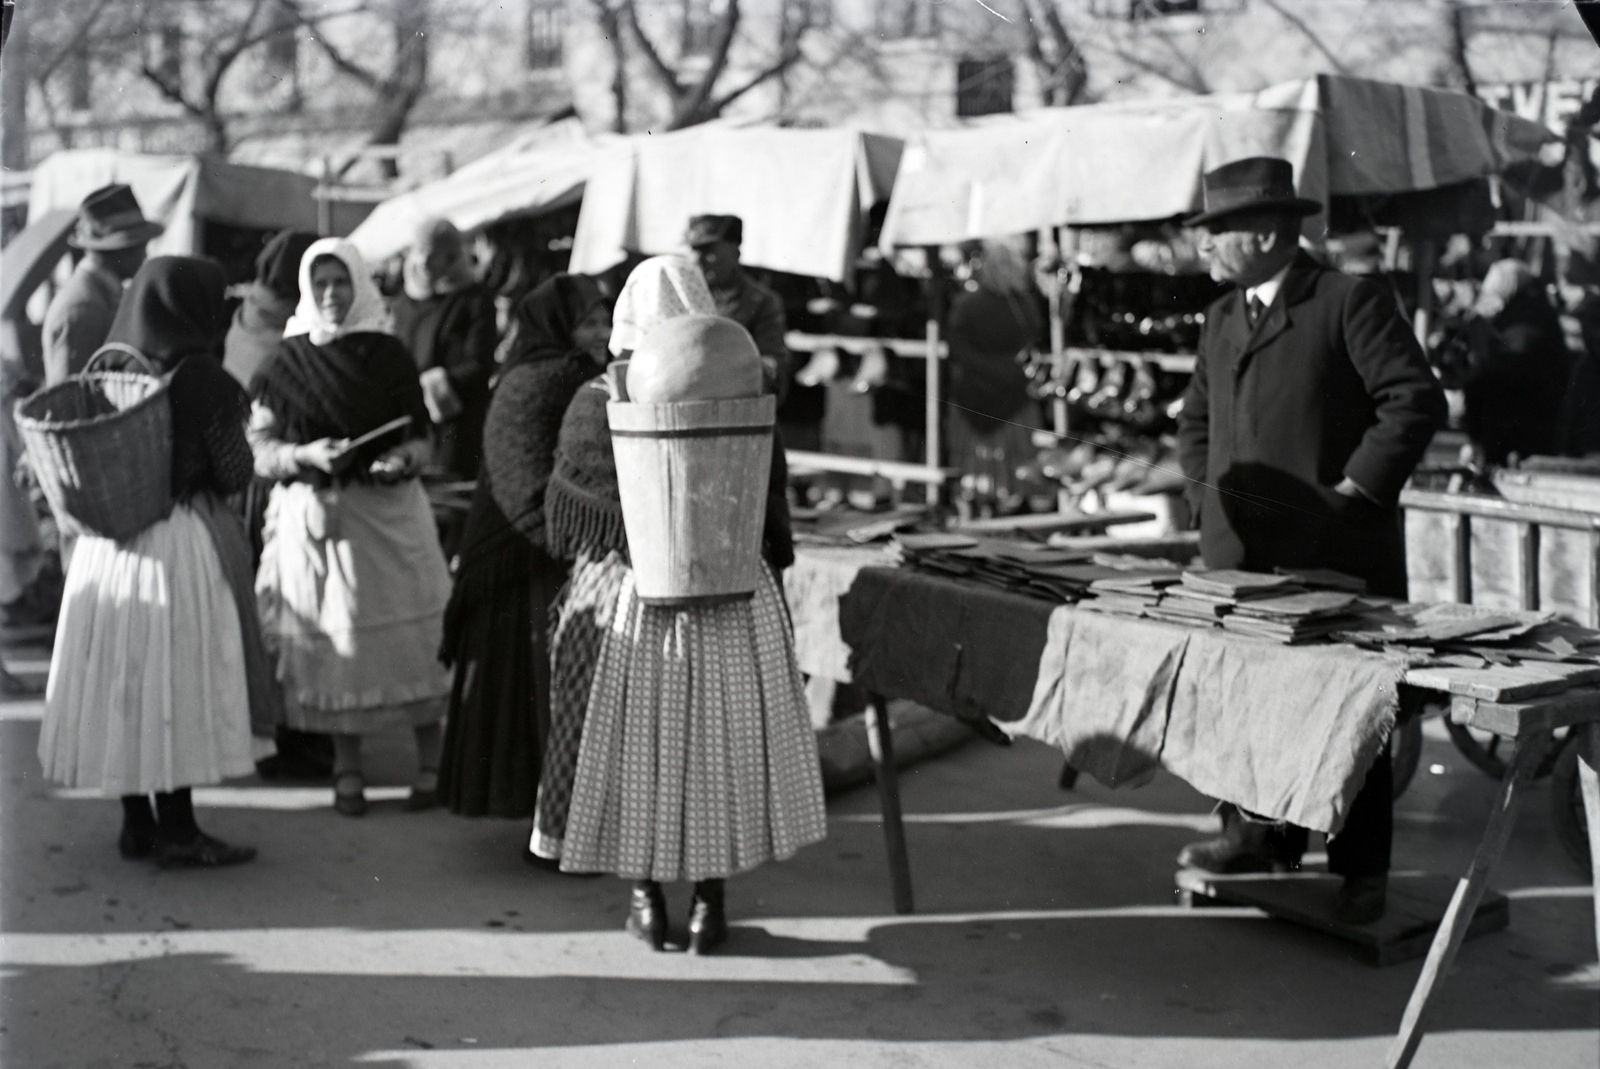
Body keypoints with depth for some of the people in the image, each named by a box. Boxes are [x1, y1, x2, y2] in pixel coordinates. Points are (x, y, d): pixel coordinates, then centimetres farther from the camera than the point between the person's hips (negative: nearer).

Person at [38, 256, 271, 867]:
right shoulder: (199, 378, -13)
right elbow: (234, 475, -10)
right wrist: (233, 420, 7)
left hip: (107, 543, 6)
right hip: (182, 544, -6)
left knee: (122, 678, 12)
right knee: (179, 679, 1)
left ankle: (136, 823, 21)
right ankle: (176, 831, 6)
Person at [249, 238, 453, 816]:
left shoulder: (389, 355, 2)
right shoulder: (285, 362, 3)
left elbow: (422, 438, 4)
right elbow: (260, 450, 2)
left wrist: (403, 458, -16)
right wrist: (306, 455, -16)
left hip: (389, 513, -1)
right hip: (313, 517, 1)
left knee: (409, 637, 0)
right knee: (329, 643, 4)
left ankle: (431, 763, 12)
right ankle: (346, 770, 16)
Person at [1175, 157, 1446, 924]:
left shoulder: (1352, 304, -7)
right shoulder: (1221, 317, 15)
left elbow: (1417, 400, -12)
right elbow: (1195, 418, 24)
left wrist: (1355, 487, -15)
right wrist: (1207, 493, 10)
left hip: (1335, 555, -6)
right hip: (1242, 555, 7)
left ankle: (1360, 870, 11)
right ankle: (1261, 835, 26)